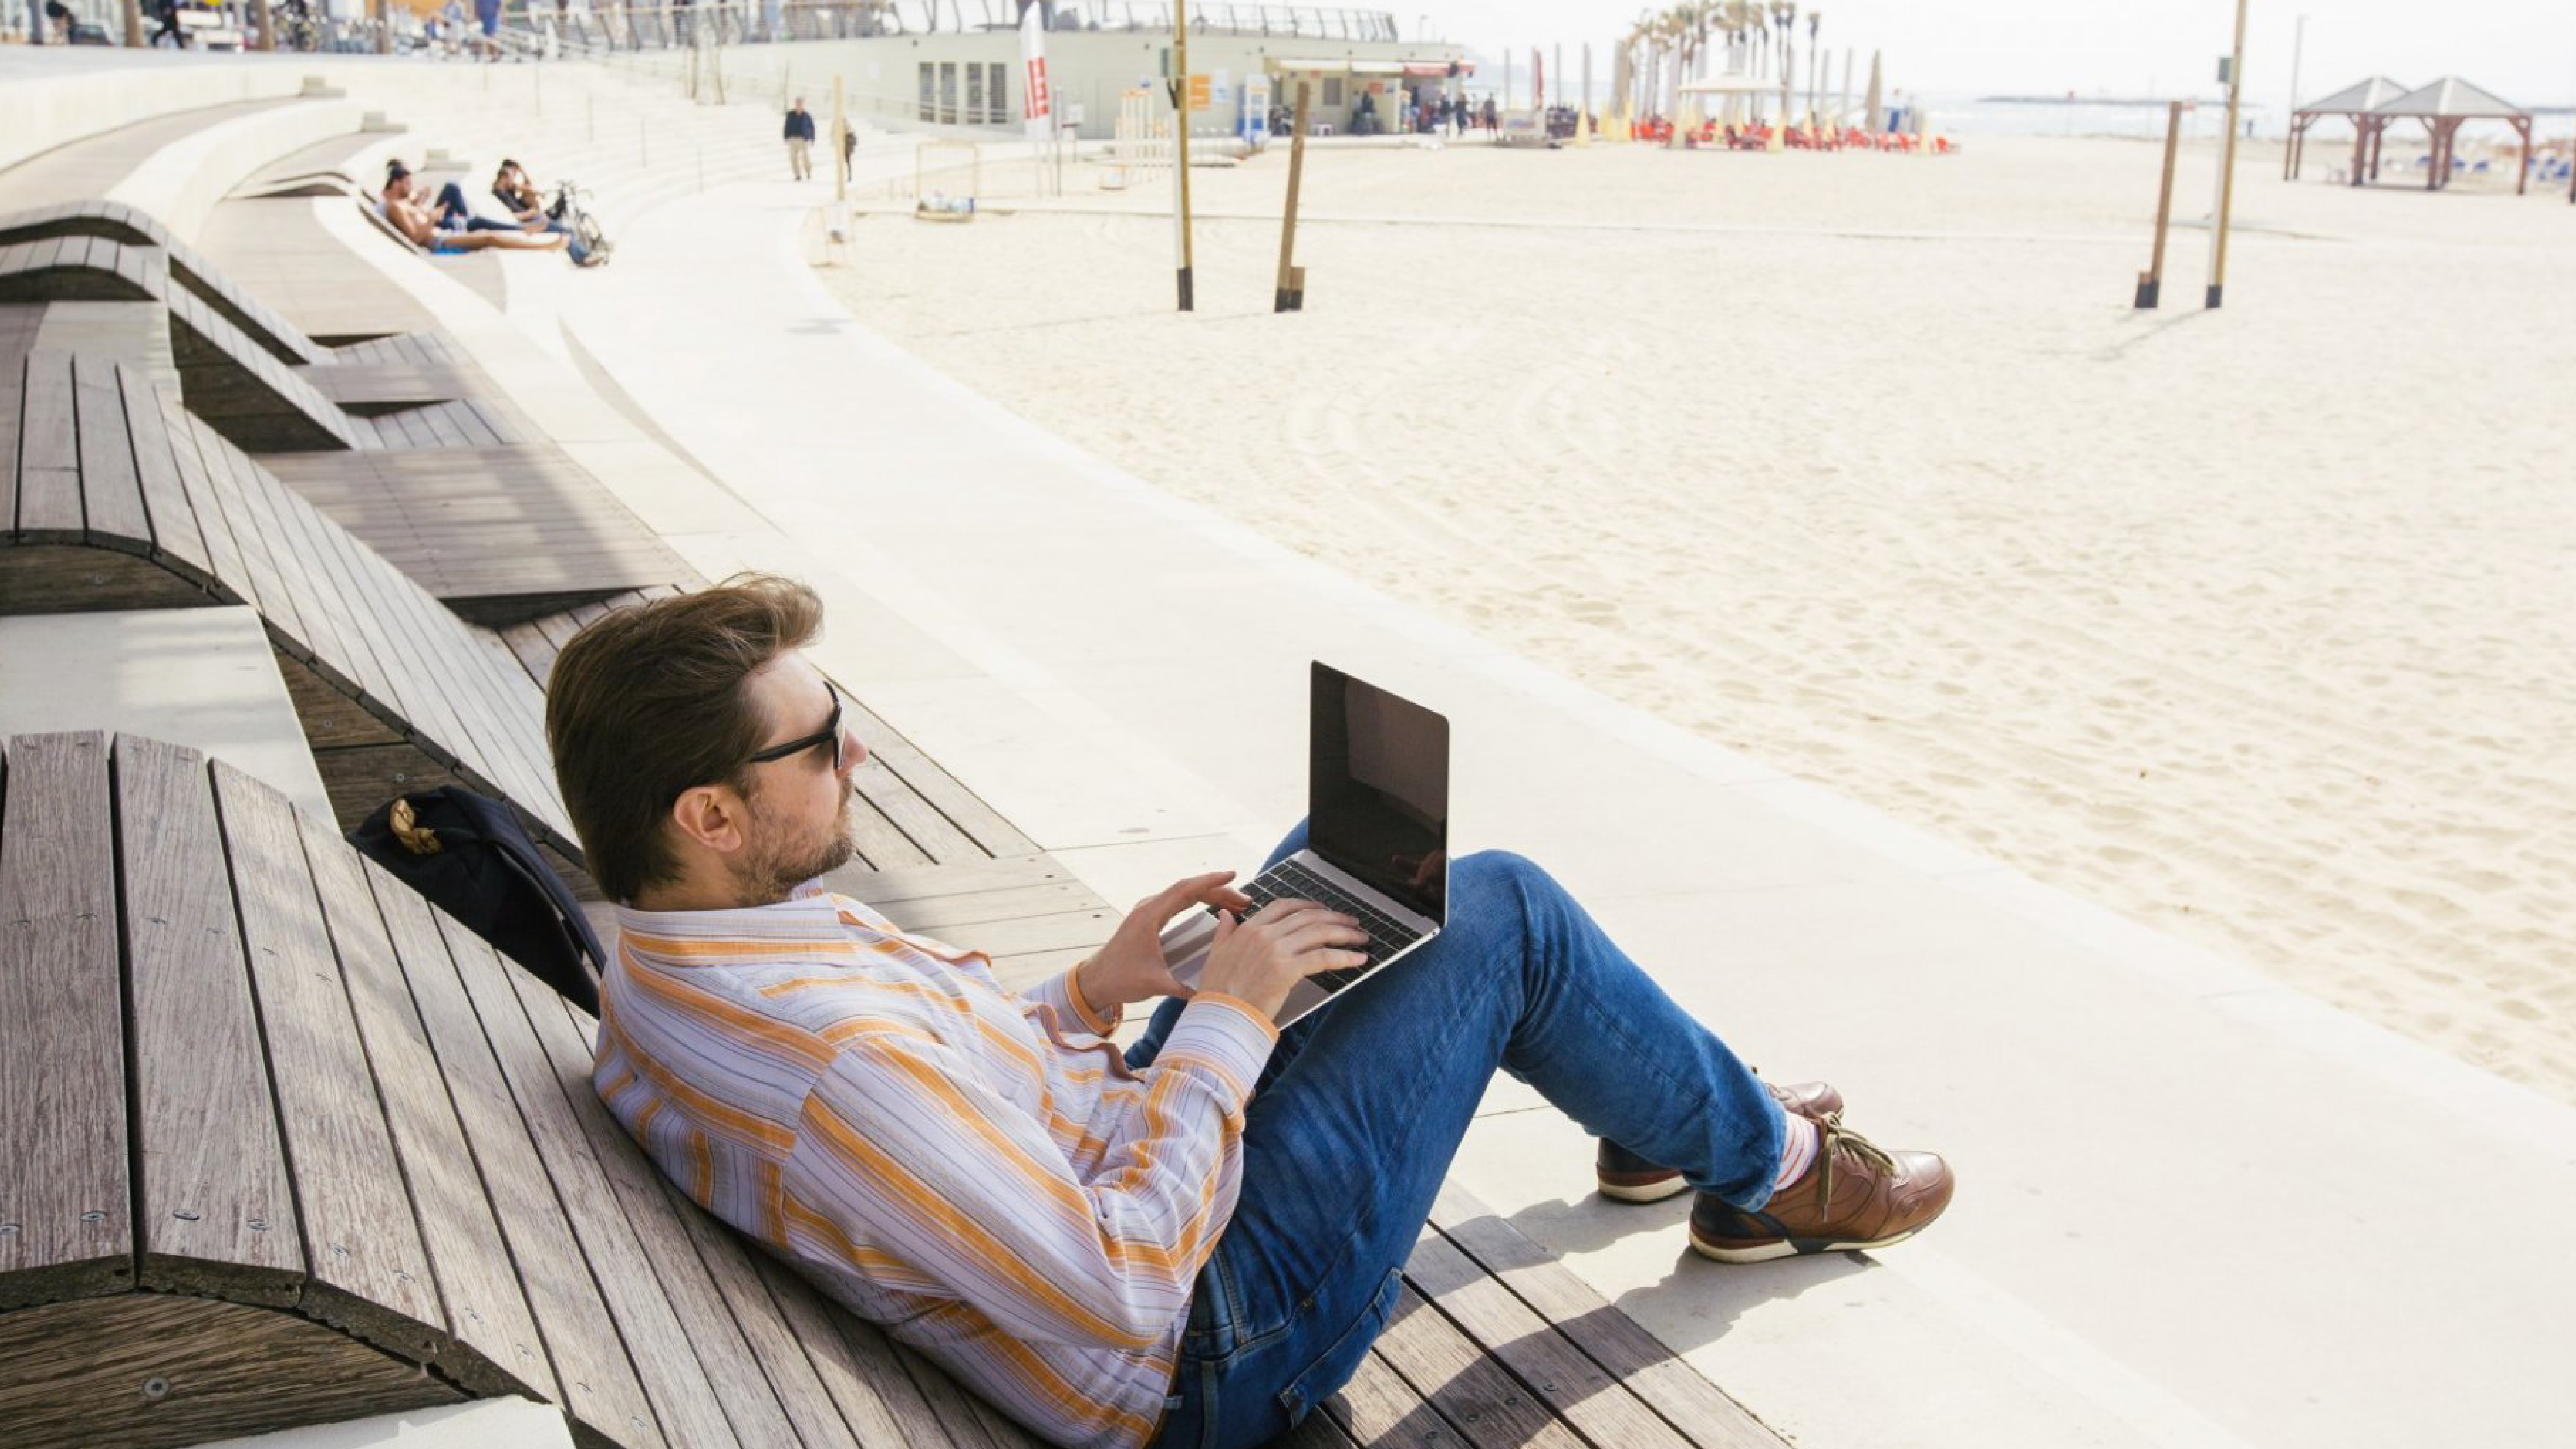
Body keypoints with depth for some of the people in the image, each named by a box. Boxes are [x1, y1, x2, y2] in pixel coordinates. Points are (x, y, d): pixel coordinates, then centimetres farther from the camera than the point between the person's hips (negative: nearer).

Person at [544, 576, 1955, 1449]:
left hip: (1129, 1157, 10)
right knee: (1501, 910, -5)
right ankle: (1773, 1172, 23)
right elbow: (1126, 1290, -31)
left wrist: (1089, 991, -2)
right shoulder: (833, 1067, -38)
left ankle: (1661, 1122, 36)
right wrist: (1226, 1018, -23)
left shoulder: (658, 984, -6)